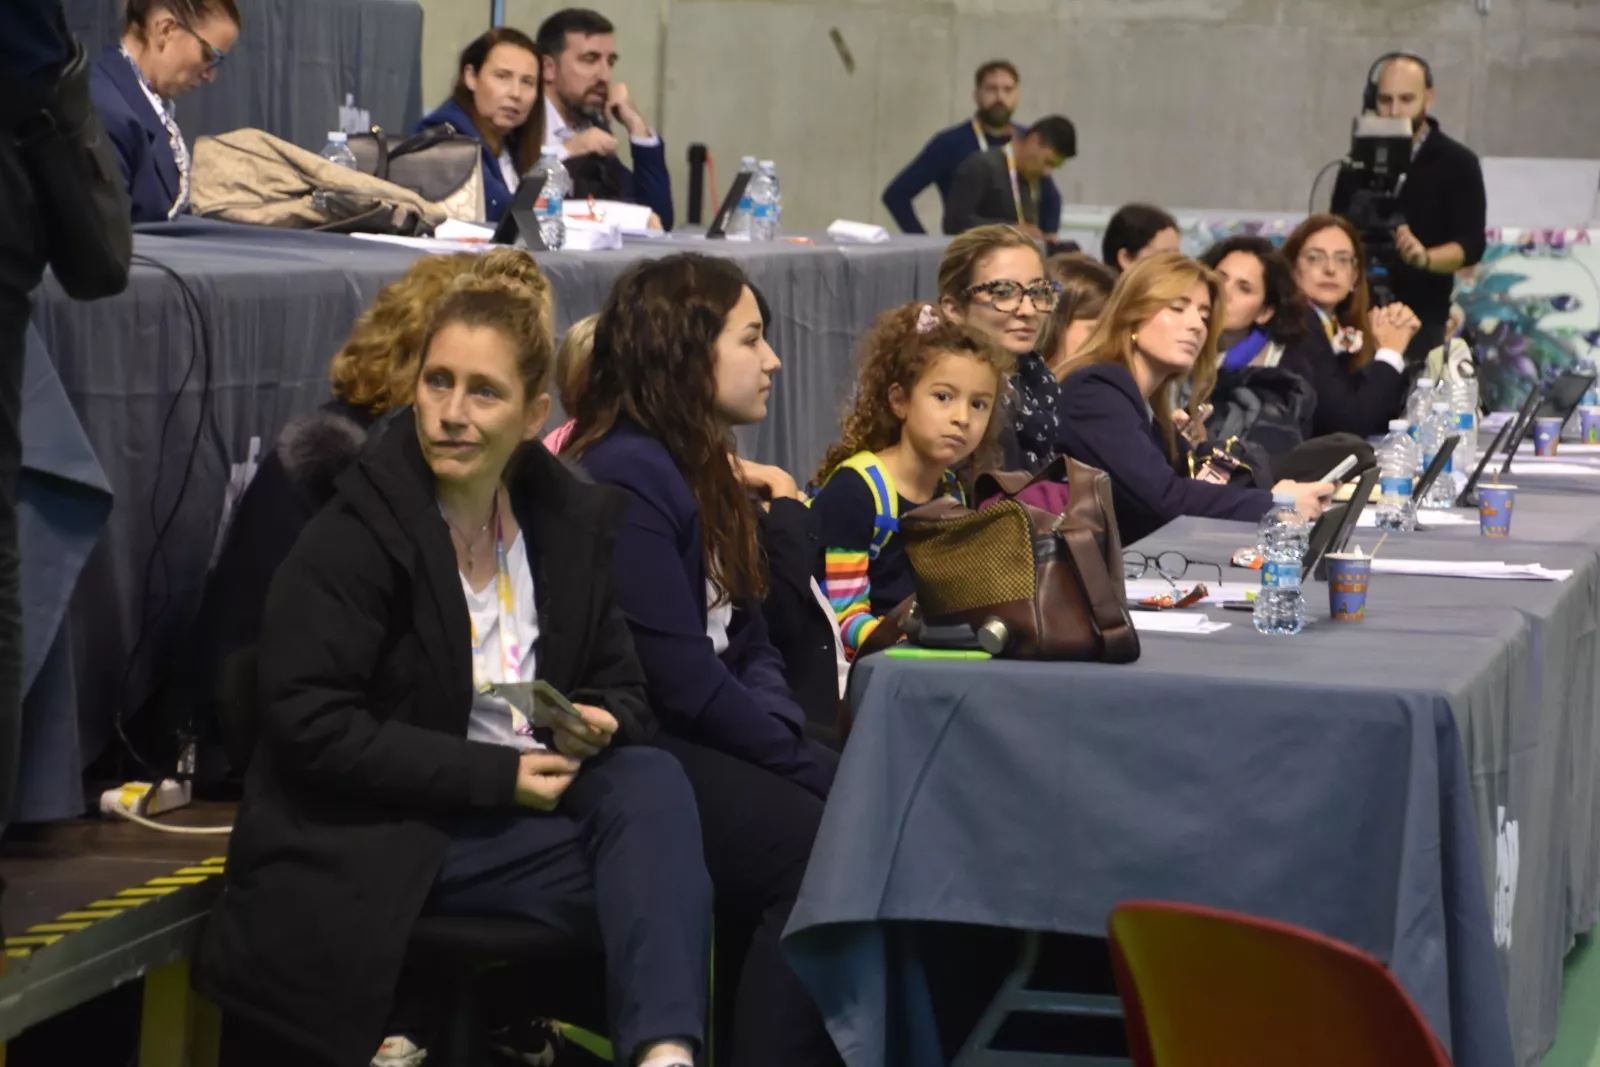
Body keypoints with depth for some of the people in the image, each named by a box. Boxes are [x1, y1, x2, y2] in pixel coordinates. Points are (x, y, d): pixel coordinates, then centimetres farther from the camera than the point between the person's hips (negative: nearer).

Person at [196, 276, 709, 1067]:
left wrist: (598, 724, -12)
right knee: (654, 860, -26)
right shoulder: (355, 534, -10)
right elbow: (309, 727, -17)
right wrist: (493, 775, -18)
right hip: (389, 839, -6)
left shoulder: (571, 520, 7)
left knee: (652, 784, -27)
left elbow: (623, 687, 15)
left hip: (528, 801, 6)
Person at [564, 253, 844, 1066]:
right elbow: (684, 682, -18)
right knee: (818, 847, -26)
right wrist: (802, 761, -10)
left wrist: (780, 727, -5)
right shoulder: (624, 477, -15)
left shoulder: (699, 468, 15)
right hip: (635, 755, -9)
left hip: (706, 736, 9)